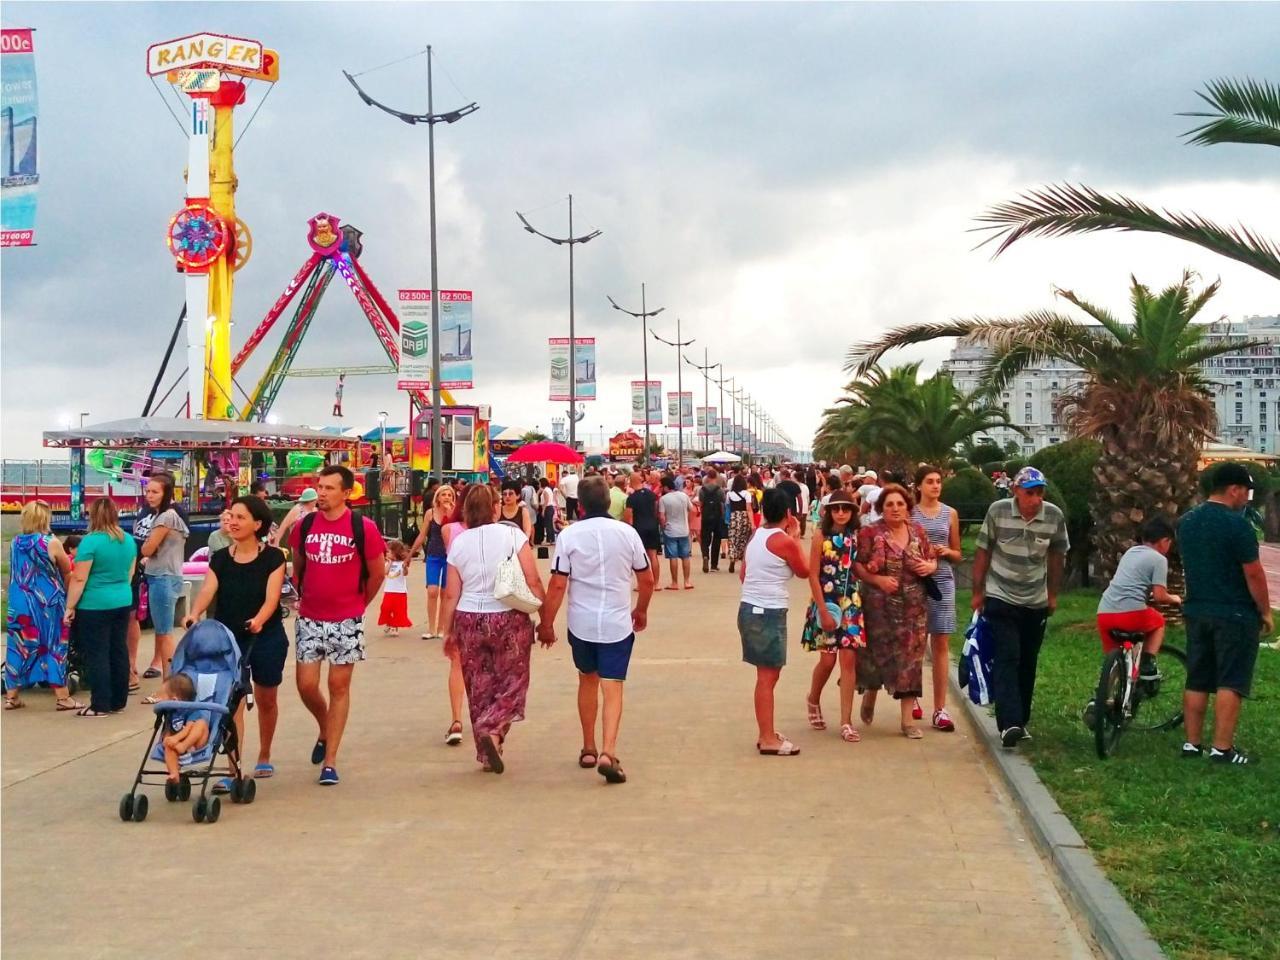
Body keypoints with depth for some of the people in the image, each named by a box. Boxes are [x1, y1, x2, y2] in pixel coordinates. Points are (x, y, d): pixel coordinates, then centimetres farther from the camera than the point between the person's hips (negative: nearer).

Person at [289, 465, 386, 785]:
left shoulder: (363, 528, -10)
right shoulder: (305, 526, 0)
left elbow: (377, 573, 1)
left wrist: (359, 604, 7)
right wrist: (305, 597, 13)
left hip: (346, 621, -3)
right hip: (309, 619, 3)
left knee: (339, 686, 2)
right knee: (306, 685, 0)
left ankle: (330, 761, 9)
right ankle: (325, 731, 31)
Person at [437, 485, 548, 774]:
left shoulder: (458, 543, 2)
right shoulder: (512, 535, -5)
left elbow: (451, 595, 2)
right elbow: (533, 581, -8)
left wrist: (448, 631, 11)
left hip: (469, 620, 3)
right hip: (509, 618, -2)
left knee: (479, 686, 12)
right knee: (512, 680, 10)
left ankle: (487, 754, 17)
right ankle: (493, 729, -13)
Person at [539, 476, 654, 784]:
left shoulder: (569, 535, -6)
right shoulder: (627, 533, -2)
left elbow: (557, 585, -9)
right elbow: (647, 580, 5)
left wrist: (546, 622, 1)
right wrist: (641, 610, 22)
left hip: (581, 623, 1)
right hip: (618, 623, -1)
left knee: (587, 679, 20)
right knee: (612, 688, -1)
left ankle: (588, 749, 27)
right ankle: (608, 752, -18)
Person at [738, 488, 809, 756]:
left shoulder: (756, 535, 11)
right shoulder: (785, 541, -12)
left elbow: (743, 575, 18)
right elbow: (804, 571, 3)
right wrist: (796, 536, 8)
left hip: (748, 608, 8)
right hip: (769, 613, -8)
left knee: (767, 675, 15)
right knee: (768, 676, -5)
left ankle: (766, 733, 21)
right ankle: (768, 740, -3)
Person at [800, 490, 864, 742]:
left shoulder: (857, 537, 2)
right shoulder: (822, 537, -6)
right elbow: (813, 576, -8)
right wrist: (823, 611, -13)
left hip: (852, 603, 2)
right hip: (826, 602, -2)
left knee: (848, 659, -1)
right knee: (827, 659, 1)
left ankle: (846, 722, 2)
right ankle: (813, 700, 31)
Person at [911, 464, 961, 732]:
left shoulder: (950, 514, 8)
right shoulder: (909, 512, 2)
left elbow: (958, 555, 14)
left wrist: (946, 552, -7)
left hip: (942, 582, 1)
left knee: (941, 645, -2)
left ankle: (940, 709, -1)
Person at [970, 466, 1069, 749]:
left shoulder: (1054, 516, -8)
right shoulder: (997, 511, -12)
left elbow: (1057, 555, 7)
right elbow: (983, 551, -2)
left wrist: (1053, 594, 13)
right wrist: (978, 592, 1)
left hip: (1036, 602, 3)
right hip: (1000, 599, -3)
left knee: (1027, 663, 9)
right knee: (1007, 659, -13)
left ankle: (1021, 721, 20)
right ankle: (1010, 724, -21)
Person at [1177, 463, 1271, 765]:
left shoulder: (1186, 521, 7)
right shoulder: (1236, 524, -17)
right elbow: (1253, 573, -14)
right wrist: (1265, 612, -5)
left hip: (1196, 612, 7)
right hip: (1235, 615, -7)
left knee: (1197, 681, 11)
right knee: (1230, 683, -2)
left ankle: (1192, 743, 15)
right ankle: (1222, 749, -3)